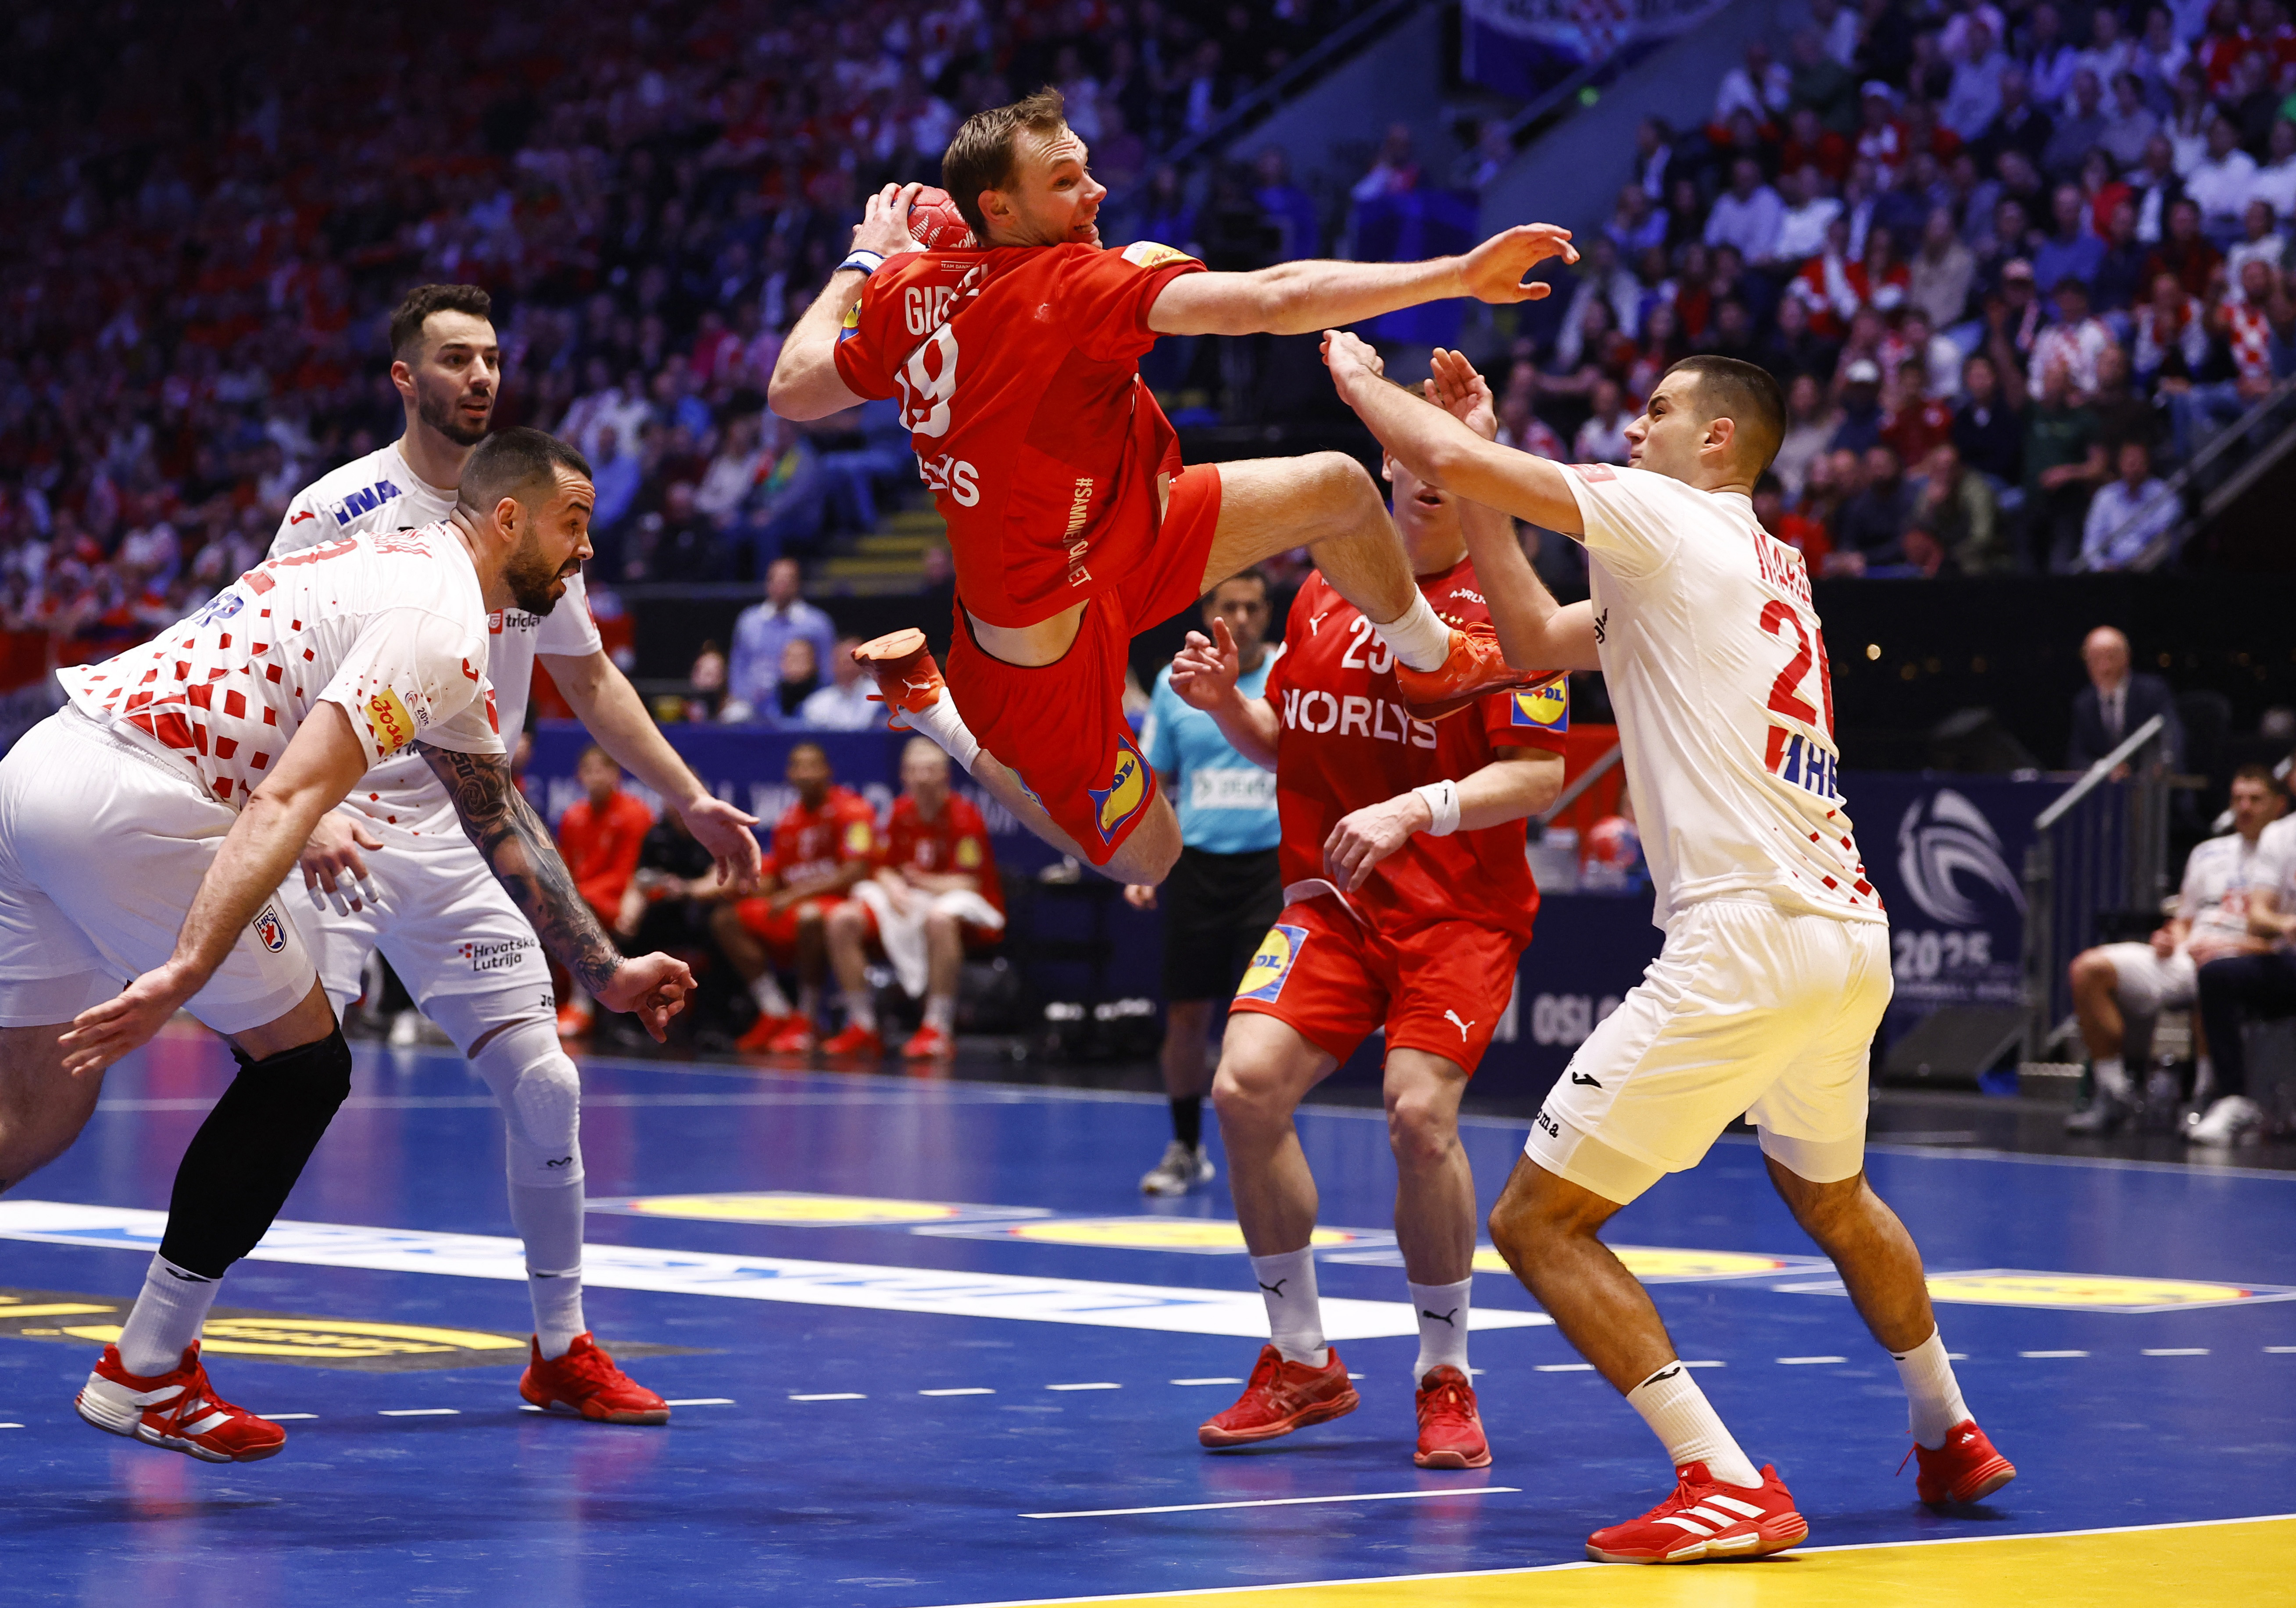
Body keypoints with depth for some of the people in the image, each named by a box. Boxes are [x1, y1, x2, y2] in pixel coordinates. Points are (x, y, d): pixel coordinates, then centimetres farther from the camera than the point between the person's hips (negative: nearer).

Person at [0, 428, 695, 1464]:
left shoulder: (389, 567, 26)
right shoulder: (439, 620, -6)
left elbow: (500, 822, 34)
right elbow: (286, 802, -21)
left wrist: (608, 973, 35)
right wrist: (186, 972, -29)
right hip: (130, 796, -9)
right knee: (302, 1063, 6)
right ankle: (145, 1375, 9)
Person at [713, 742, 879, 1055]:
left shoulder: (852, 810, -8)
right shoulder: (789, 820, 14)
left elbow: (854, 874, -16)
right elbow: (772, 880, 15)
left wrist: (795, 895, -19)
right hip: (792, 908, 8)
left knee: (809, 916, -41)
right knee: (725, 919, -7)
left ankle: (806, 1020, -26)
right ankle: (776, 1014, -11)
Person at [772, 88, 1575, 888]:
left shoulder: (903, 288, -8)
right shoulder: (1073, 284, -31)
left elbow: (792, 390, 7)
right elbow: (1274, 301, -38)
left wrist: (863, 265, 20)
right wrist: (1458, 274, -37)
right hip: (1053, 635, -9)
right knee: (1144, 859, 8)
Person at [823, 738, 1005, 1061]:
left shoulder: (964, 816, -14)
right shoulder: (901, 813, 5)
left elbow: (967, 885, -18)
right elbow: (884, 868, 10)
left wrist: (918, 880, -15)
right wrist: (893, 886, -12)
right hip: (910, 901, 7)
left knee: (940, 919, -43)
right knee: (843, 919, -13)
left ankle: (938, 1029, -36)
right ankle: (863, 1027, -10)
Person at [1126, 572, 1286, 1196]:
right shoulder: (1175, 683, 5)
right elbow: (1155, 783, 12)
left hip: (1272, 862, -2)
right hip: (1196, 862, 2)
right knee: (1186, 1013, 5)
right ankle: (1186, 1150, 22)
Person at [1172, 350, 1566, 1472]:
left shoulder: (1495, 607, -7)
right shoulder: (1322, 594, 9)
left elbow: (1542, 772, -14)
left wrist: (1416, 809, -26)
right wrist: (1225, 702, 0)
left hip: (1461, 906, -5)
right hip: (1334, 896, 5)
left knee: (1419, 1114, -21)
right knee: (1245, 1085, -14)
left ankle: (1446, 1377, 0)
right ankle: (1301, 1361, 3)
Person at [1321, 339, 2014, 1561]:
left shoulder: (1673, 516, -2)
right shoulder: (1769, 567, 23)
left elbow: (1452, 462, -10)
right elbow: (1537, 643, 27)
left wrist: (1358, 375, 10)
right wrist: (1475, 469, 25)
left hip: (1744, 941, -9)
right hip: (1851, 936, 9)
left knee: (1537, 1221, -4)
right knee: (1832, 1198, 35)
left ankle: (1730, 1487, -14)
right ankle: (1949, 1436, 44)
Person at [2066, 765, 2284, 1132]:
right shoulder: (2208, 852, 25)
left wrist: (2232, 945, -16)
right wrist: (2172, 939, 5)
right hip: (2184, 958, 6)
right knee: (2088, 968, -14)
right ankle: (2113, 1091, -15)